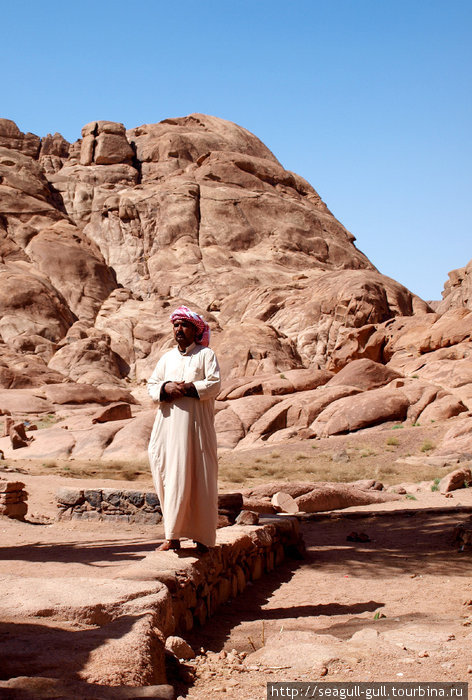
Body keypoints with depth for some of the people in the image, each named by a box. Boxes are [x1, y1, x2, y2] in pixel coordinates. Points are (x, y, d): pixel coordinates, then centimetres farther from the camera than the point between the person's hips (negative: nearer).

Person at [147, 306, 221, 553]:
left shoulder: (206, 354, 6)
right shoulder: (167, 358, 19)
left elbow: (214, 384, -6)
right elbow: (151, 386, 12)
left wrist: (186, 389, -15)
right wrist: (167, 388, -9)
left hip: (195, 424, -4)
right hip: (169, 424, 4)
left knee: (198, 479, -4)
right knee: (169, 475, -3)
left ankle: (203, 537, 2)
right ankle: (173, 536, 0)